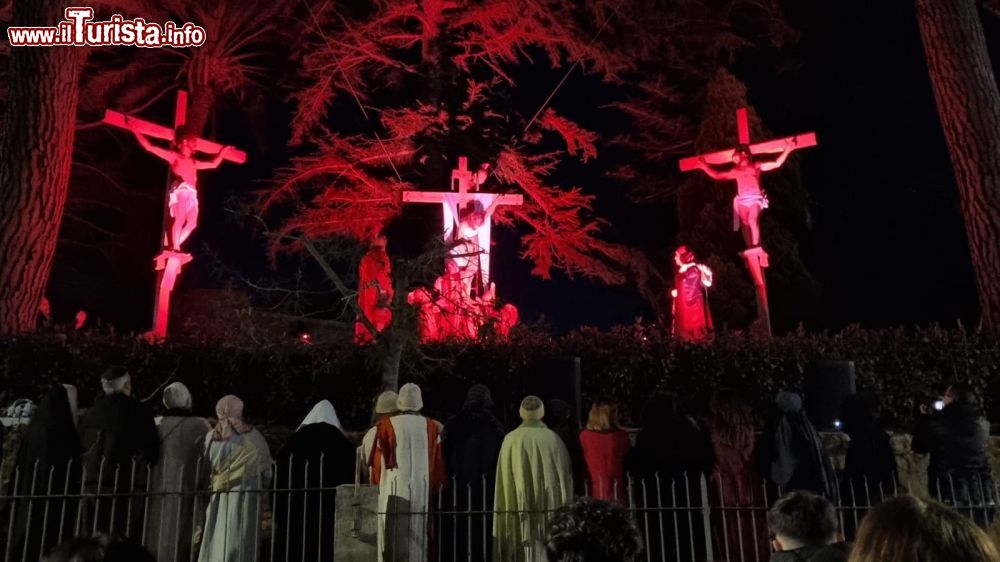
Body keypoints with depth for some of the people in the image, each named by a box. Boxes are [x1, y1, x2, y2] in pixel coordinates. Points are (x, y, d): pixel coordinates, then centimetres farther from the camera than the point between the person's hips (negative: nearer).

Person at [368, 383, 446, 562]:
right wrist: (435, 490, 14)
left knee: (393, 543, 3)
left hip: (393, 492, -1)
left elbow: (378, 460, 2)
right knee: (418, 541, 9)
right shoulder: (432, 427, 2)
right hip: (422, 492, 2)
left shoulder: (386, 425, -2)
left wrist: (378, 483, 17)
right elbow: (438, 462, 5)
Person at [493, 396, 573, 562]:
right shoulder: (553, 439, -1)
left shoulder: (511, 440, -4)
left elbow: (504, 479, -3)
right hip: (550, 509, 1)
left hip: (520, 509, -1)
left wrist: (507, 511, 4)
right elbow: (566, 475, 3)